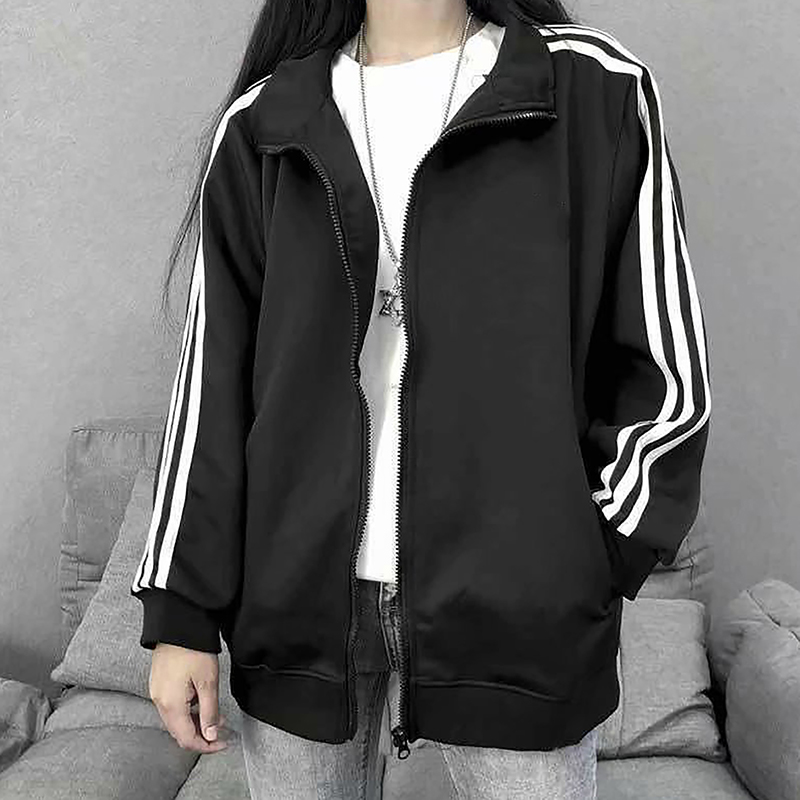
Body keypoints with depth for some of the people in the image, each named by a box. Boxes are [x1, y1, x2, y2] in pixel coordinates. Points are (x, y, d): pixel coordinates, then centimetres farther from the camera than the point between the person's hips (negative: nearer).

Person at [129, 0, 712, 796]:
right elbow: (213, 380, 5)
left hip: (518, 623, -1)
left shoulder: (597, 90, 0)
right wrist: (181, 611, 3)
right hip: (298, 613, 3)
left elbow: (664, 376, 1)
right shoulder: (261, 124, 6)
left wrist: (583, 578, -2)